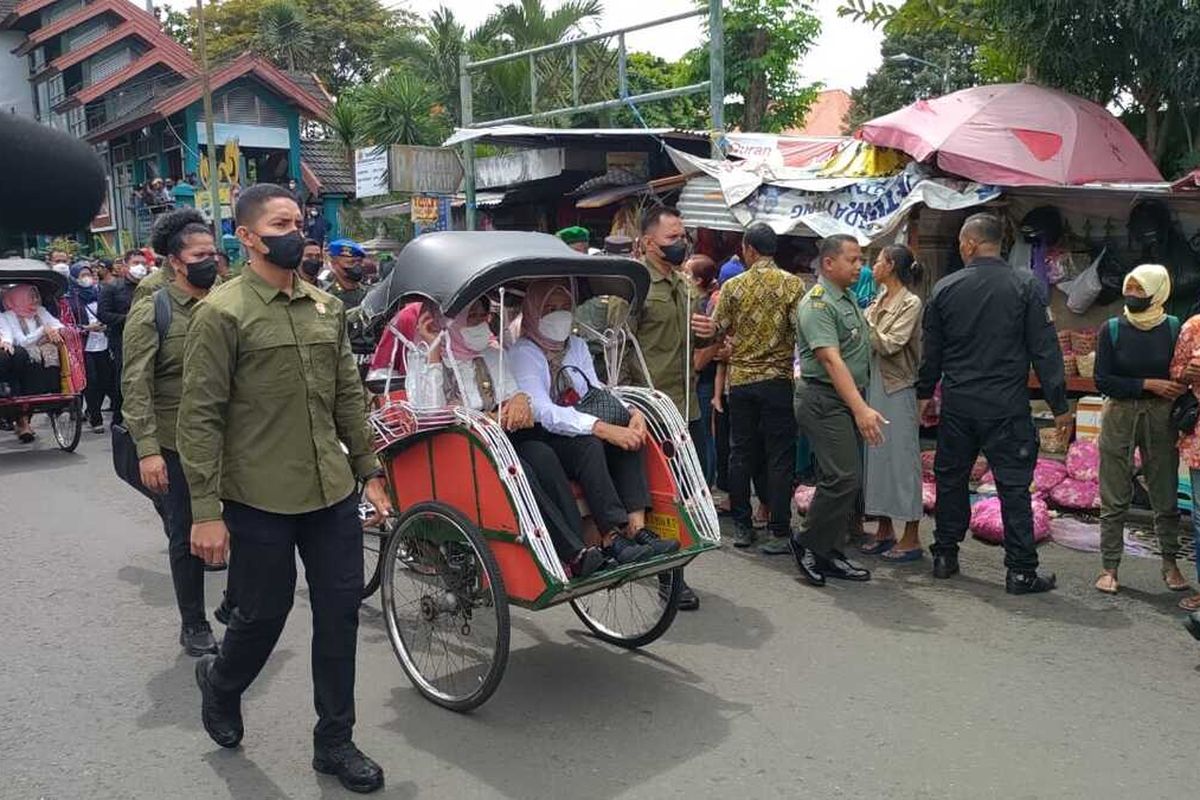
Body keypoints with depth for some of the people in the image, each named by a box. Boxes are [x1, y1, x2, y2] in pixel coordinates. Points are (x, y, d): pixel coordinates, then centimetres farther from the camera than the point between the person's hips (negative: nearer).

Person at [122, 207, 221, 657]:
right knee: (186, 539, 8)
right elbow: (136, 386, -10)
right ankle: (194, 626, 23)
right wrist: (147, 449, -18)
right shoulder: (151, 313, -6)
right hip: (176, 449, -4)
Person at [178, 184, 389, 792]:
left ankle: (334, 742, 26)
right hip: (259, 501, -5)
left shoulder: (327, 307, 9)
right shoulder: (222, 313, -9)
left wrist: (369, 472, 12)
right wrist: (205, 510, -14)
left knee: (340, 614, 9)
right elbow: (200, 417, -11)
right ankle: (220, 684, 44)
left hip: (333, 493, 5)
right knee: (262, 615, 9)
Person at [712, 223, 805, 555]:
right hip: (779, 379, -2)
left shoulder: (733, 286, -2)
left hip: (741, 380, 2)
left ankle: (742, 527, 17)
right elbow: (801, 329, -9)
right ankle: (780, 532, 2)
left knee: (741, 454, 11)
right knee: (779, 457, 2)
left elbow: (719, 328, 3)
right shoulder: (792, 284, -5)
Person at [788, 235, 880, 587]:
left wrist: (861, 405, 16)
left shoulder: (849, 299, 17)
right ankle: (807, 542, 2)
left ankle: (830, 555, 17)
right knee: (844, 478, -15)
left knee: (848, 481, 9)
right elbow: (831, 360, -23)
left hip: (850, 401, 10)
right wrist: (861, 409, -29)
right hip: (826, 402, -9)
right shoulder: (817, 304, -13)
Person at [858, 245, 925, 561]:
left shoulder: (910, 303, -9)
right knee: (878, 456, 11)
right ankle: (885, 530, 22)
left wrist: (866, 323, -10)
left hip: (897, 389, -8)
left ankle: (911, 537, 6)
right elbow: (867, 343, 10)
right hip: (873, 385, 8)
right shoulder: (878, 301, 12)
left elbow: (890, 345, -17)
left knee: (902, 458, -3)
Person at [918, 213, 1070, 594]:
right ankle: (1021, 570, 6)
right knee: (1013, 484, 3)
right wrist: (1060, 406, -2)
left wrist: (925, 394, 21)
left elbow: (931, 350, 7)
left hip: (957, 403, 2)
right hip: (1007, 406, -2)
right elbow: (1044, 348, -7)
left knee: (951, 478, 15)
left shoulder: (945, 288, 0)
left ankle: (945, 556, 24)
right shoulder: (1025, 284, -6)